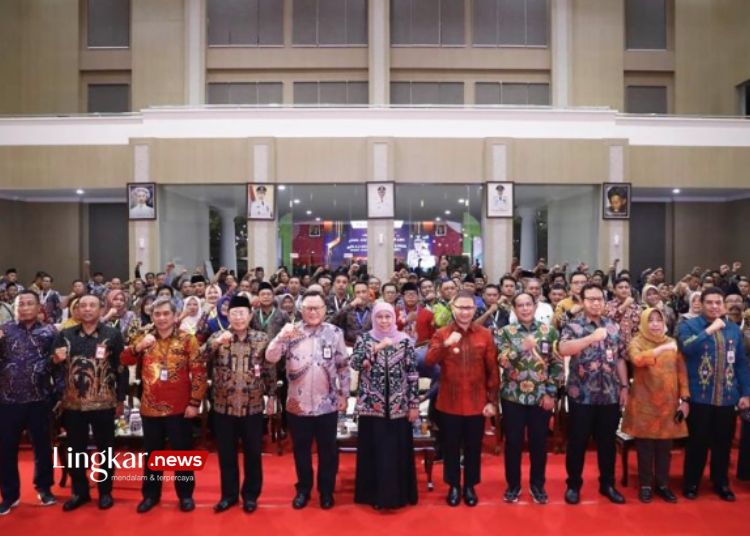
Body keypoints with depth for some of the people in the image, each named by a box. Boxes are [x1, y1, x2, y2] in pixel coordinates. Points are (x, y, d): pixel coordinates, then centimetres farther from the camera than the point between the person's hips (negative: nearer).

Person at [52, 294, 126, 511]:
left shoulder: (113, 335, -3)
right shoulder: (65, 335, 6)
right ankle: (79, 491, 29)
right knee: (76, 449, 13)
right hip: (72, 403, 3)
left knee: (105, 448, 8)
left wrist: (121, 399, -3)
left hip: (103, 403, -3)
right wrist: (56, 360, -12)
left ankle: (105, 491, 23)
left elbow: (121, 368, -2)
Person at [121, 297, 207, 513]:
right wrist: (138, 345, -19)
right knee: (152, 453, 16)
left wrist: (195, 403, -11)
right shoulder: (143, 338, 7)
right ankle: (150, 494, 31)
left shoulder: (187, 340, -6)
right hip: (150, 408, 3)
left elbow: (199, 373, -8)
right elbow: (125, 361, 0)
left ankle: (185, 494, 22)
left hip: (179, 408, -3)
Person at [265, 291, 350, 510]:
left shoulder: (335, 333, -3)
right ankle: (303, 489, 32)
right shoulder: (291, 332, -2)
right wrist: (282, 337, -27)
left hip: (327, 404, 0)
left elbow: (343, 366, 3)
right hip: (298, 403, 1)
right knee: (301, 449, 14)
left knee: (327, 450, 11)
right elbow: (270, 357, -11)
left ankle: (326, 490, 29)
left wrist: (344, 394, 2)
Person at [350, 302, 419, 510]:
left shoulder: (405, 340, 2)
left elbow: (412, 374, 2)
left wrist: (414, 404, -1)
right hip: (371, 405, 0)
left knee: (398, 452, 6)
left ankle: (398, 494, 22)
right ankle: (374, 494, 20)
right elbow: (355, 363, -14)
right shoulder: (364, 339, 2)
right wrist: (376, 348, -26)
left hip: (398, 406, 1)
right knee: (373, 452, 5)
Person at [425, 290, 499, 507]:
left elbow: (493, 370, 2)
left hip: (477, 403, 1)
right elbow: (429, 361, -16)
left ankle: (470, 486, 30)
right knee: (451, 447, 11)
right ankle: (453, 486, 28)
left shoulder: (485, 335, 0)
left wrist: (492, 400, -2)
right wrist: (445, 344, -31)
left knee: (473, 448, 12)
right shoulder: (441, 334, -2)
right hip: (449, 403, 0)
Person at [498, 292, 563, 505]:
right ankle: (513, 485, 24)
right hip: (513, 396, -1)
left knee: (539, 442, 10)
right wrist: (522, 348, -26)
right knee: (513, 442, 8)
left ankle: (537, 485, 27)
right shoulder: (506, 332, -1)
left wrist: (551, 393, -4)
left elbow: (558, 364, 1)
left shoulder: (549, 331, 1)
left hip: (541, 396, 1)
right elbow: (503, 361, -12)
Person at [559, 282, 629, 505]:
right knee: (577, 442, 7)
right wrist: (592, 337, -30)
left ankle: (607, 484, 30)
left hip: (610, 395, 4)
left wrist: (624, 386, 9)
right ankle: (573, 485, 21)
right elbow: (563, 349, -24)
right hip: (582, 395, -4)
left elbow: (620, 358, 13)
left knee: (607, 442, 14)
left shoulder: (613, 326, 9)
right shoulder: (573, 325, -6)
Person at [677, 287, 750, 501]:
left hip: (727, 398, 4)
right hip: (699, 397, -3)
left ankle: (721, 484, 29)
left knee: (723, 443, 13)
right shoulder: (689, 325, -3)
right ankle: (691, 483, 19)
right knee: (697, 442, 5)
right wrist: (710, 329, -22)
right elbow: (686, 348, -23)